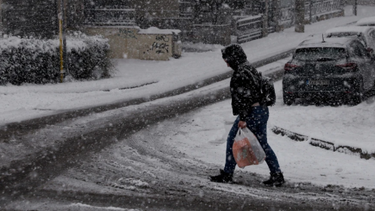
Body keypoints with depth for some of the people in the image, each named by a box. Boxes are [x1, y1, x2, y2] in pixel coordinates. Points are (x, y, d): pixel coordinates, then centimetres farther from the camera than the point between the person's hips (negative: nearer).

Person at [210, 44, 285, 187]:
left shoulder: (240, 74, -17)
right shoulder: (250, 69, 15)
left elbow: (244, 97, -23)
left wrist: (243, 118, -23)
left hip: (251, 113, -10)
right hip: (263, 111, 10)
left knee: (233, 141, 2)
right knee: (262, 144, 13)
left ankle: (227, 175, 9)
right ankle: (277, 175, 11)